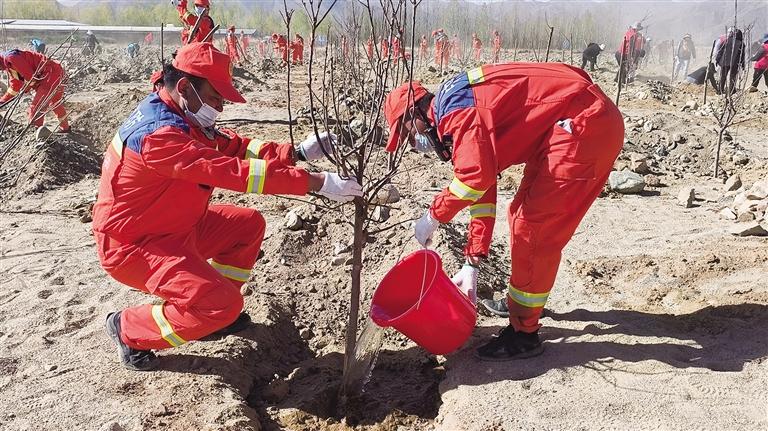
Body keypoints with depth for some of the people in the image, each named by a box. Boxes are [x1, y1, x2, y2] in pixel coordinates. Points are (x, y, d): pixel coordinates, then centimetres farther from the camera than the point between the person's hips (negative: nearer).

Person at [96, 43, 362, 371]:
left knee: (250, 224, 13)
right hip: (133, 246, -10)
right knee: (224, 305, -22)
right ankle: (128, 330, 1)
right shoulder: (158, 134, -30)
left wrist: (298, 152, -12)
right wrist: (317, 183, -36)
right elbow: (233, 171, -36)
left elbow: (233, 146, 0)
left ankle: (215, 309, 22)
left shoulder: (178, 115, 1)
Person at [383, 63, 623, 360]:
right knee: (524, 214, 19)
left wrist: (433, 216, -13)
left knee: (533, 227, -6)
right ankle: (523, 300, 38)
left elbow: (476, 176, -30)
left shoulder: (454, 106, -14)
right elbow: (482, 189, 19)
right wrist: (471, 266, 18)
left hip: (586, 124, -10)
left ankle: (524, 334, 6)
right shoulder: (462, 118, 16)